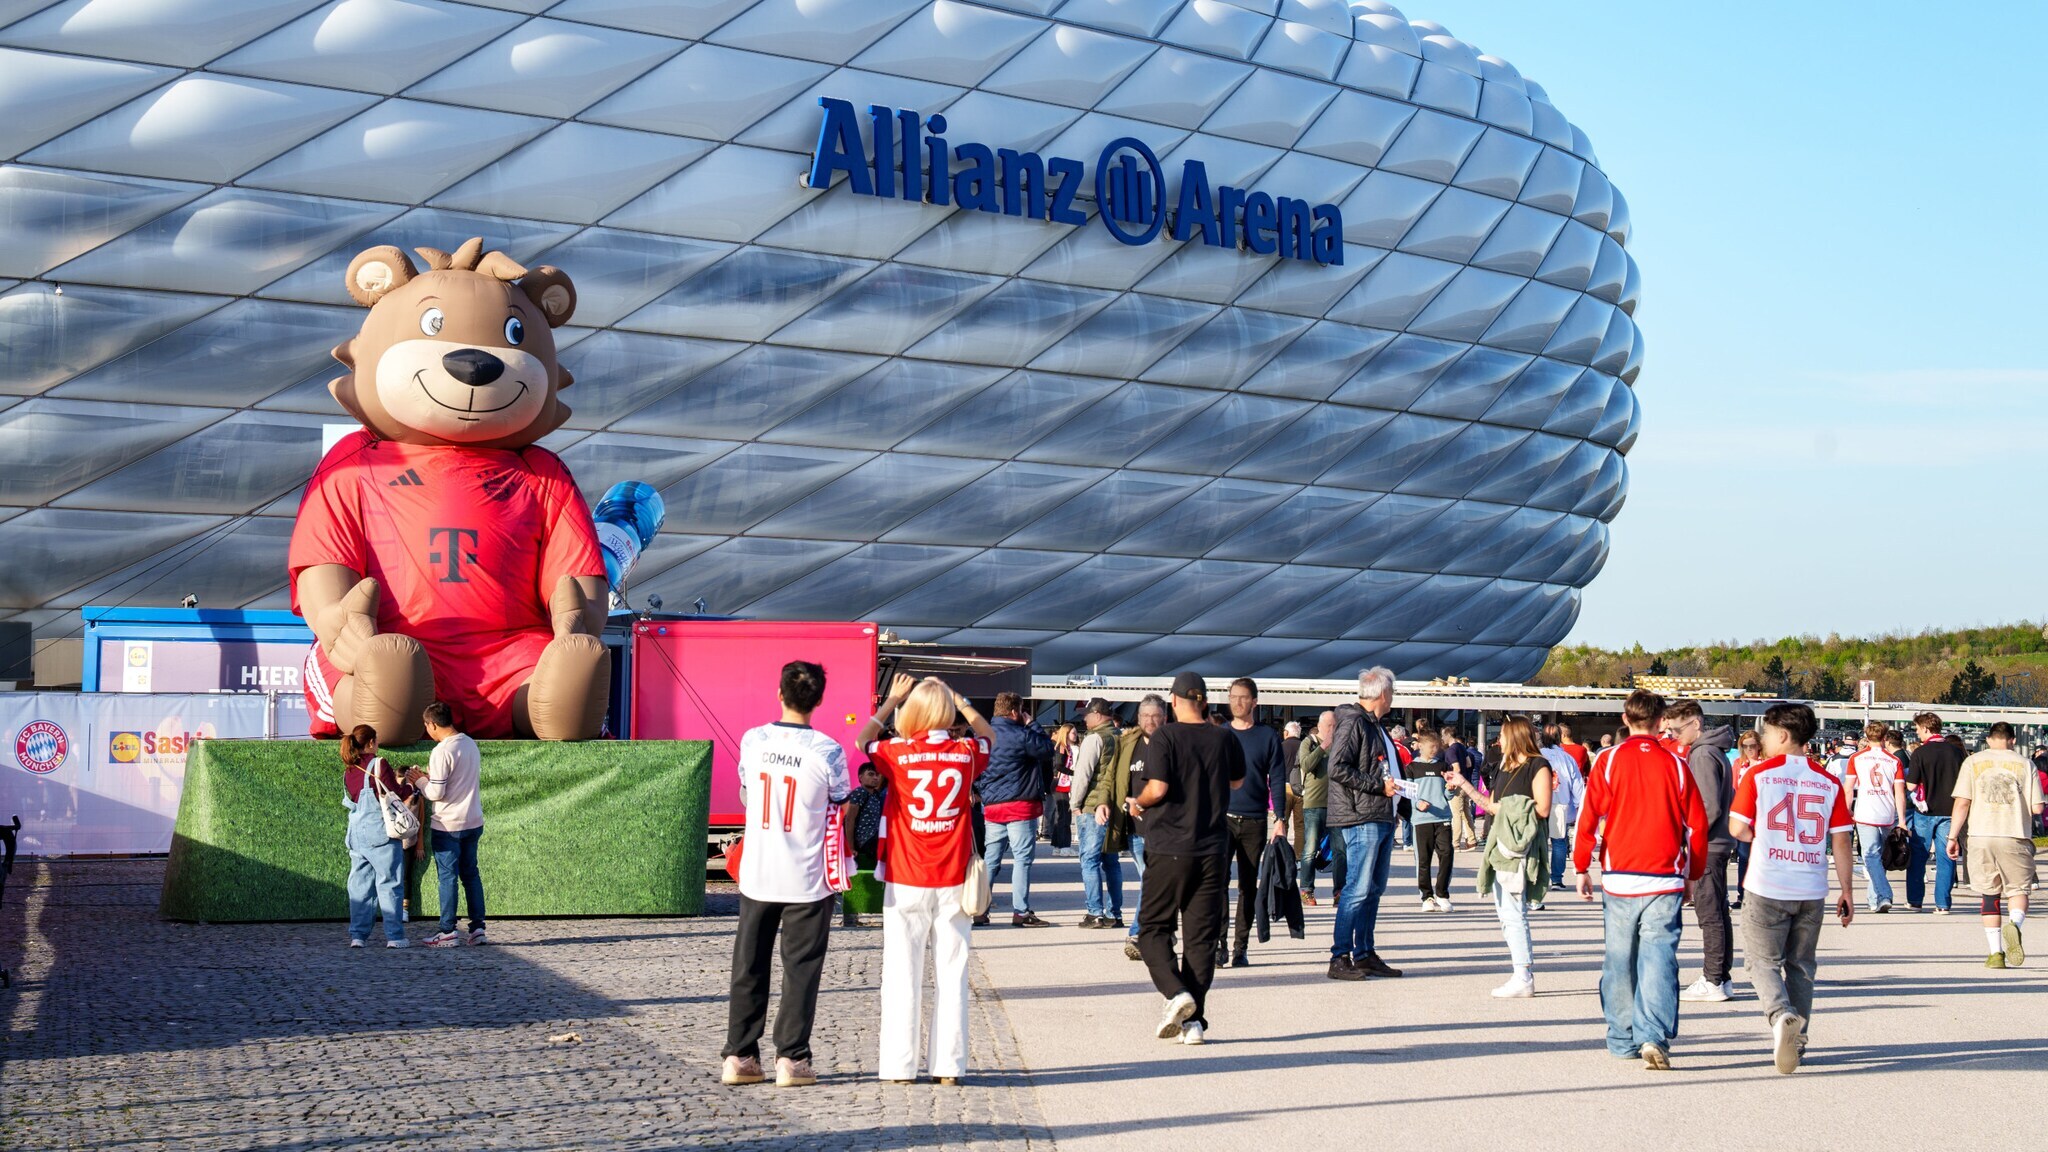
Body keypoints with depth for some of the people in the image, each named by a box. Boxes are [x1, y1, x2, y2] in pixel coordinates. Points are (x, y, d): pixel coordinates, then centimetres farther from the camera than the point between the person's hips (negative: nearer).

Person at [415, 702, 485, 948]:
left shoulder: (442, 751, -18)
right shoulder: (470, 744, 8)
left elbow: (436, 793, -18)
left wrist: (419, 780, -1)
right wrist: (431, 777, 16)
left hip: (448, 825, -7)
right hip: (473, 821, 7)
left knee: (447, 876, 0)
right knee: (471, 874, 12)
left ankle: (448, 932, 4)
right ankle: (477, 928, 13)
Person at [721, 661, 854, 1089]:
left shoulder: (753, 741, -2)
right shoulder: (827, 751, -13)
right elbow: (842, 813, -3)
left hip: (756, 873, 3)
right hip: (808, 877, -3)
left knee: (749, 965, 12)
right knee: (801, 969, 6)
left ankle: (738, 1056, 15)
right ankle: (791, 1058, 6)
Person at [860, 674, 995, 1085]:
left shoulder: (898, 754, -7)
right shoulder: (966, 753, -2)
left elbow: (862, 740, 15)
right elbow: (989, 734, 22)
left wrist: (891, 700, 20)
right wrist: (957, 699, 20)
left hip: (906, 882, -2)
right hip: (953, 882, 2)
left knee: (902, 974, 3)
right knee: (952, 974, 6)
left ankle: (900, 1066, 5)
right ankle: (949, 1065, 6)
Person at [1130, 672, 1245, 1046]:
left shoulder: (1164, 737, -9)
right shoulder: (1225, 739, 3)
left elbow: (1158, 788, -18)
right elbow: (1237, 782, 19)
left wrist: (1138, 803, 2)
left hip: (1168, 849, -3)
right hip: (1212, 850, 3)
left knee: (1154, 927, 8)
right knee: (1201, 934, 6)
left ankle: (1175, 992, -15)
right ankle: (1194, 1020, 3)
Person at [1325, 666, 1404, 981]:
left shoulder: (1376, 727, 21)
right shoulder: (1353, 723, -10)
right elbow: (1338, 768, -19)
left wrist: (1398, 787, 14)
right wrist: (1379, 786, -17)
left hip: (1383, 819, 10)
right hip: (1361, 818, -10)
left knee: (1374, 888, 12)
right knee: (1358, 889, -10)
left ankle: (1364, 953, 18)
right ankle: (1340, 958, -8)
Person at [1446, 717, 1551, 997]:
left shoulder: (1538, 766, -7)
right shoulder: (1508, 768, 21)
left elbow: (1542, 809, -15)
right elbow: (1491, 805, 21)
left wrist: (1505, 809, -9)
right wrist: (1463, 785, 22)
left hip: (1521, 847, -10)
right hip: (1503, 846, 10)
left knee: (1513, 913, -11)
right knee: (1506, 913, 10)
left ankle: (1524, 979, -8)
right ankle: (1524, 975, 14)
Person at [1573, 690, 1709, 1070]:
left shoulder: (1609, 761, -1)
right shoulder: (1675, 765, 2)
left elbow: (1589, 817, -3)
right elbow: (1696, 825, 5)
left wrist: (1582, 867, 7)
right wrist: (1692, 875, 17)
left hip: (1619, 879, 1)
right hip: (1665, 881, 0)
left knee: (1619, 962, 12)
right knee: (1659, 958, -4)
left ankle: (1623, 1040, 20)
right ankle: (1654, 1036, -20)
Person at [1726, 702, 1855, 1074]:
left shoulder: (1758, 775, -4)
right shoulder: (1828, 782, 3)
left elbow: (1738, 828, -5)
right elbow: (1840, 841, 3)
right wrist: (1847, 891, 9)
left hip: (1767, 888, -3)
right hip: (1812, 890, 3)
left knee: (1762, 961, 6)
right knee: (1800, 966, 15)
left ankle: (1782, 1015, -20)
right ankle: (1796, 1040, 16)